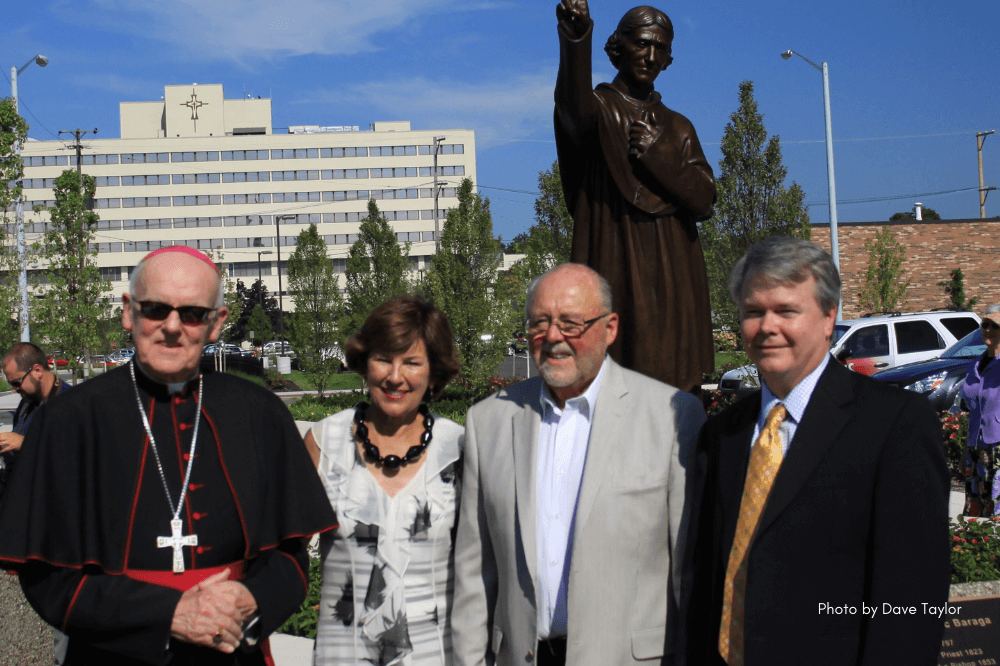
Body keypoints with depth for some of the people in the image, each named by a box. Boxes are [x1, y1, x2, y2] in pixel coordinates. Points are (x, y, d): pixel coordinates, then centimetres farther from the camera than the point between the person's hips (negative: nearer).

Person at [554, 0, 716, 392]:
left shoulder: (678, 128, 19)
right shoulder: (598, 109, 5)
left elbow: (704, 200, 7)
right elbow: (574, 111, -22)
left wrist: (659, 156, -7)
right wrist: (575, 38, -40)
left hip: (674, 274, 4)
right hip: (616, 269, -4)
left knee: (674, 388, -3)